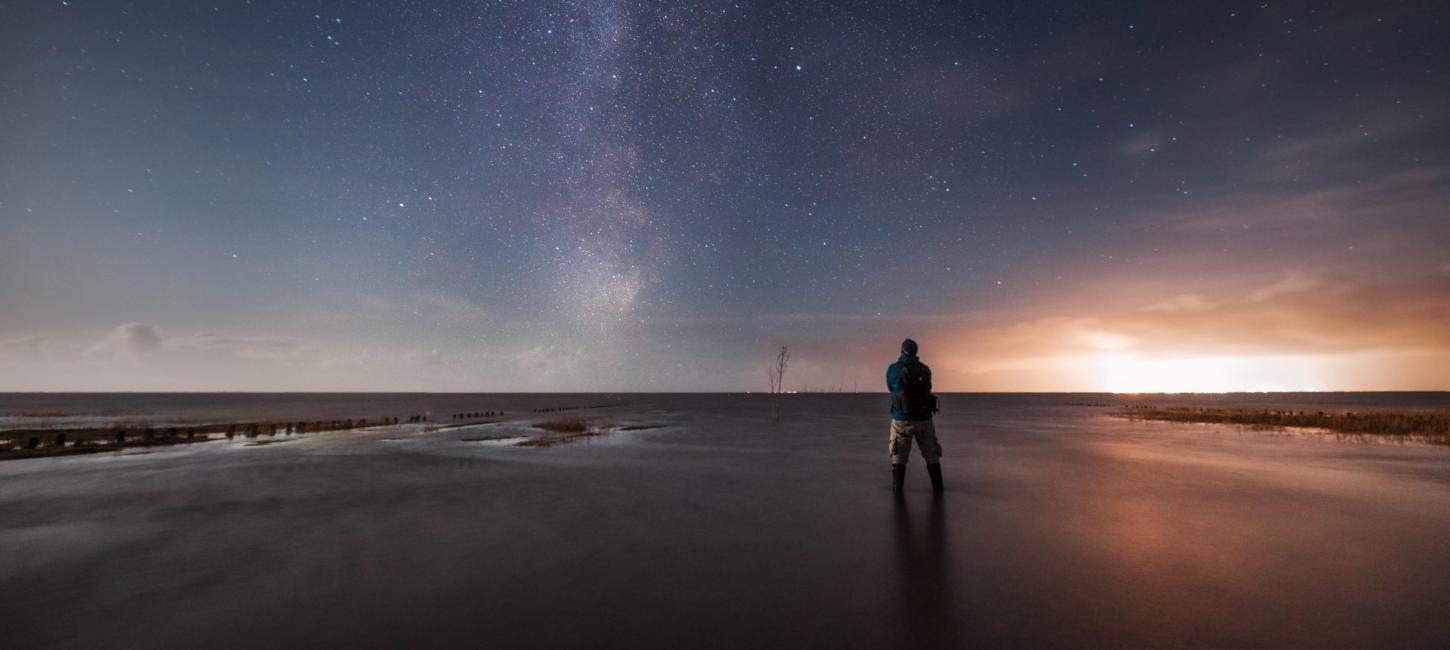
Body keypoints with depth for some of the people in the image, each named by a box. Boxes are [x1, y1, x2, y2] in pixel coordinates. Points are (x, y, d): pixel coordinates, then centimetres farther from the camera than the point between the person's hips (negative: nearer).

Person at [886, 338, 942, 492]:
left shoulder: (893, 369, -8)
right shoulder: (925, 369, 1)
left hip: (902, 420, -2)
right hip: (924, 419, 2)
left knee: (899, 457, 10)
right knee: (932, 456, 16)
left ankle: (897, 489, 11)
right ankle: (937, 487, 19)